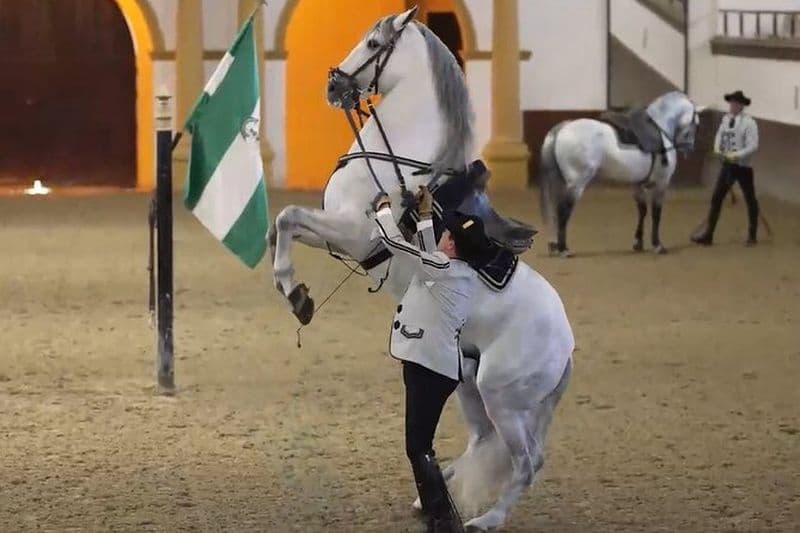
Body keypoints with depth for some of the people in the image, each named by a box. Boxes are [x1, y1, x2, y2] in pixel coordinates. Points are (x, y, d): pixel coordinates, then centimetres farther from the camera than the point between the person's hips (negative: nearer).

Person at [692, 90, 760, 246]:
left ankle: (752, 236, 26)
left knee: (750, 199, 11)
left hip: (743, 166, -5)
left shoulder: (749, 122, -15)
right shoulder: (726, 119, 2)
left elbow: (753, 146, -18)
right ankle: (707, 234, 1)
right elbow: (720, 134, 8)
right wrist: (717, 148, -11)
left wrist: (737, 155, -25)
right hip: (727, 164, 5)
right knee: (716, 198, 0)